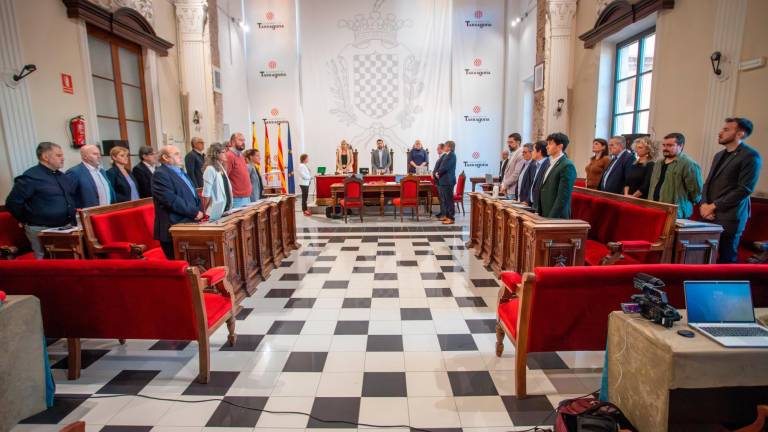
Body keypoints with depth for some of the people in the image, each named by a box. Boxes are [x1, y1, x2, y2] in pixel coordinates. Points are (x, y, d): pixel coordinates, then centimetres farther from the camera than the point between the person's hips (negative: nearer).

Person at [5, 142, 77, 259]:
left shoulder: (62, 176, 10)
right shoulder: (31, 177, -12)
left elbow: (70, 197, 22)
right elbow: (12, 203, -12)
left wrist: (72, 218, 13)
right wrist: (28, 221, -2)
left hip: (67, 227, 7)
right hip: (43, 231, -7)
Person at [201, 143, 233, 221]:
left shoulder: (222, 169, 12)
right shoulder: (210, 169, -13)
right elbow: (206, 193, -15)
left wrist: (229, 205, 13)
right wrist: (206, 212, -13)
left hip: (225, 210, 8)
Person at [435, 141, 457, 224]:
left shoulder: (452, 155, -13)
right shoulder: (446, 155, 15)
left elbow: (445, 167, -19)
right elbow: (442, 166, 17)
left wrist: (438, 173, -6)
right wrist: (437, 172, 1)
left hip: (448, 181, -9)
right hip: (443, 180, 9)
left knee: (448, 199, -6)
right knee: (444, 199, 13)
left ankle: (451, 218, -1)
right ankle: (446, 215, 22)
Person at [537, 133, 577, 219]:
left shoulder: (567, 166, -13)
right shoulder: (551, 163, 15)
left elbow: (563, 197, -18)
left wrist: (552, 218, -20)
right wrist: (539, 212, 11)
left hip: (556, 217, -8)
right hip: (544, 215, 8)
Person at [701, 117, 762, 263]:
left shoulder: (750, 156, -6)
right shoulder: (719, 155, 18)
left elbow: (744, 189, -13)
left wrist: (714, 206, -13)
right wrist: (704, 204, -1)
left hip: (729, 218, -6)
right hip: (710, 215, 6)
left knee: (725, 259, 2)